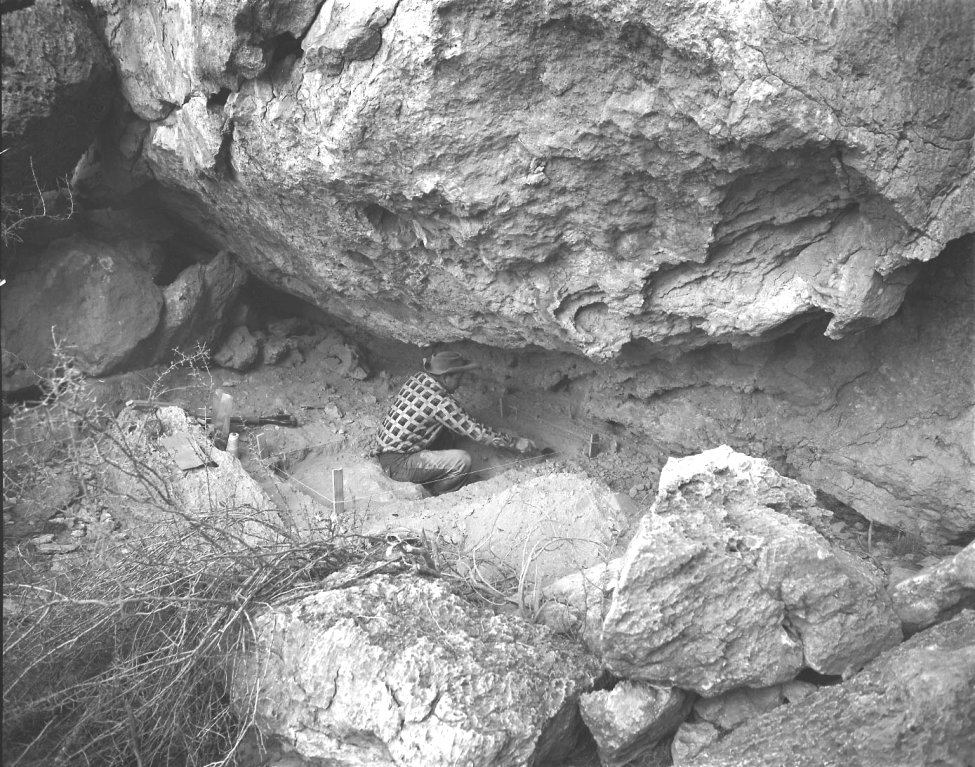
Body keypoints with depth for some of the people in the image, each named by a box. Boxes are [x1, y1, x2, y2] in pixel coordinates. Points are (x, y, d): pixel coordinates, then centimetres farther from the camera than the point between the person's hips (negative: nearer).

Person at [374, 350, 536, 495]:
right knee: (462, 461, -18)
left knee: (445, 432, 18)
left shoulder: (418, 378, 3)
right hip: (397, 463, -9)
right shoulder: (439, 401, -22)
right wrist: (514, 443, -6)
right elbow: (476, 432, -16)